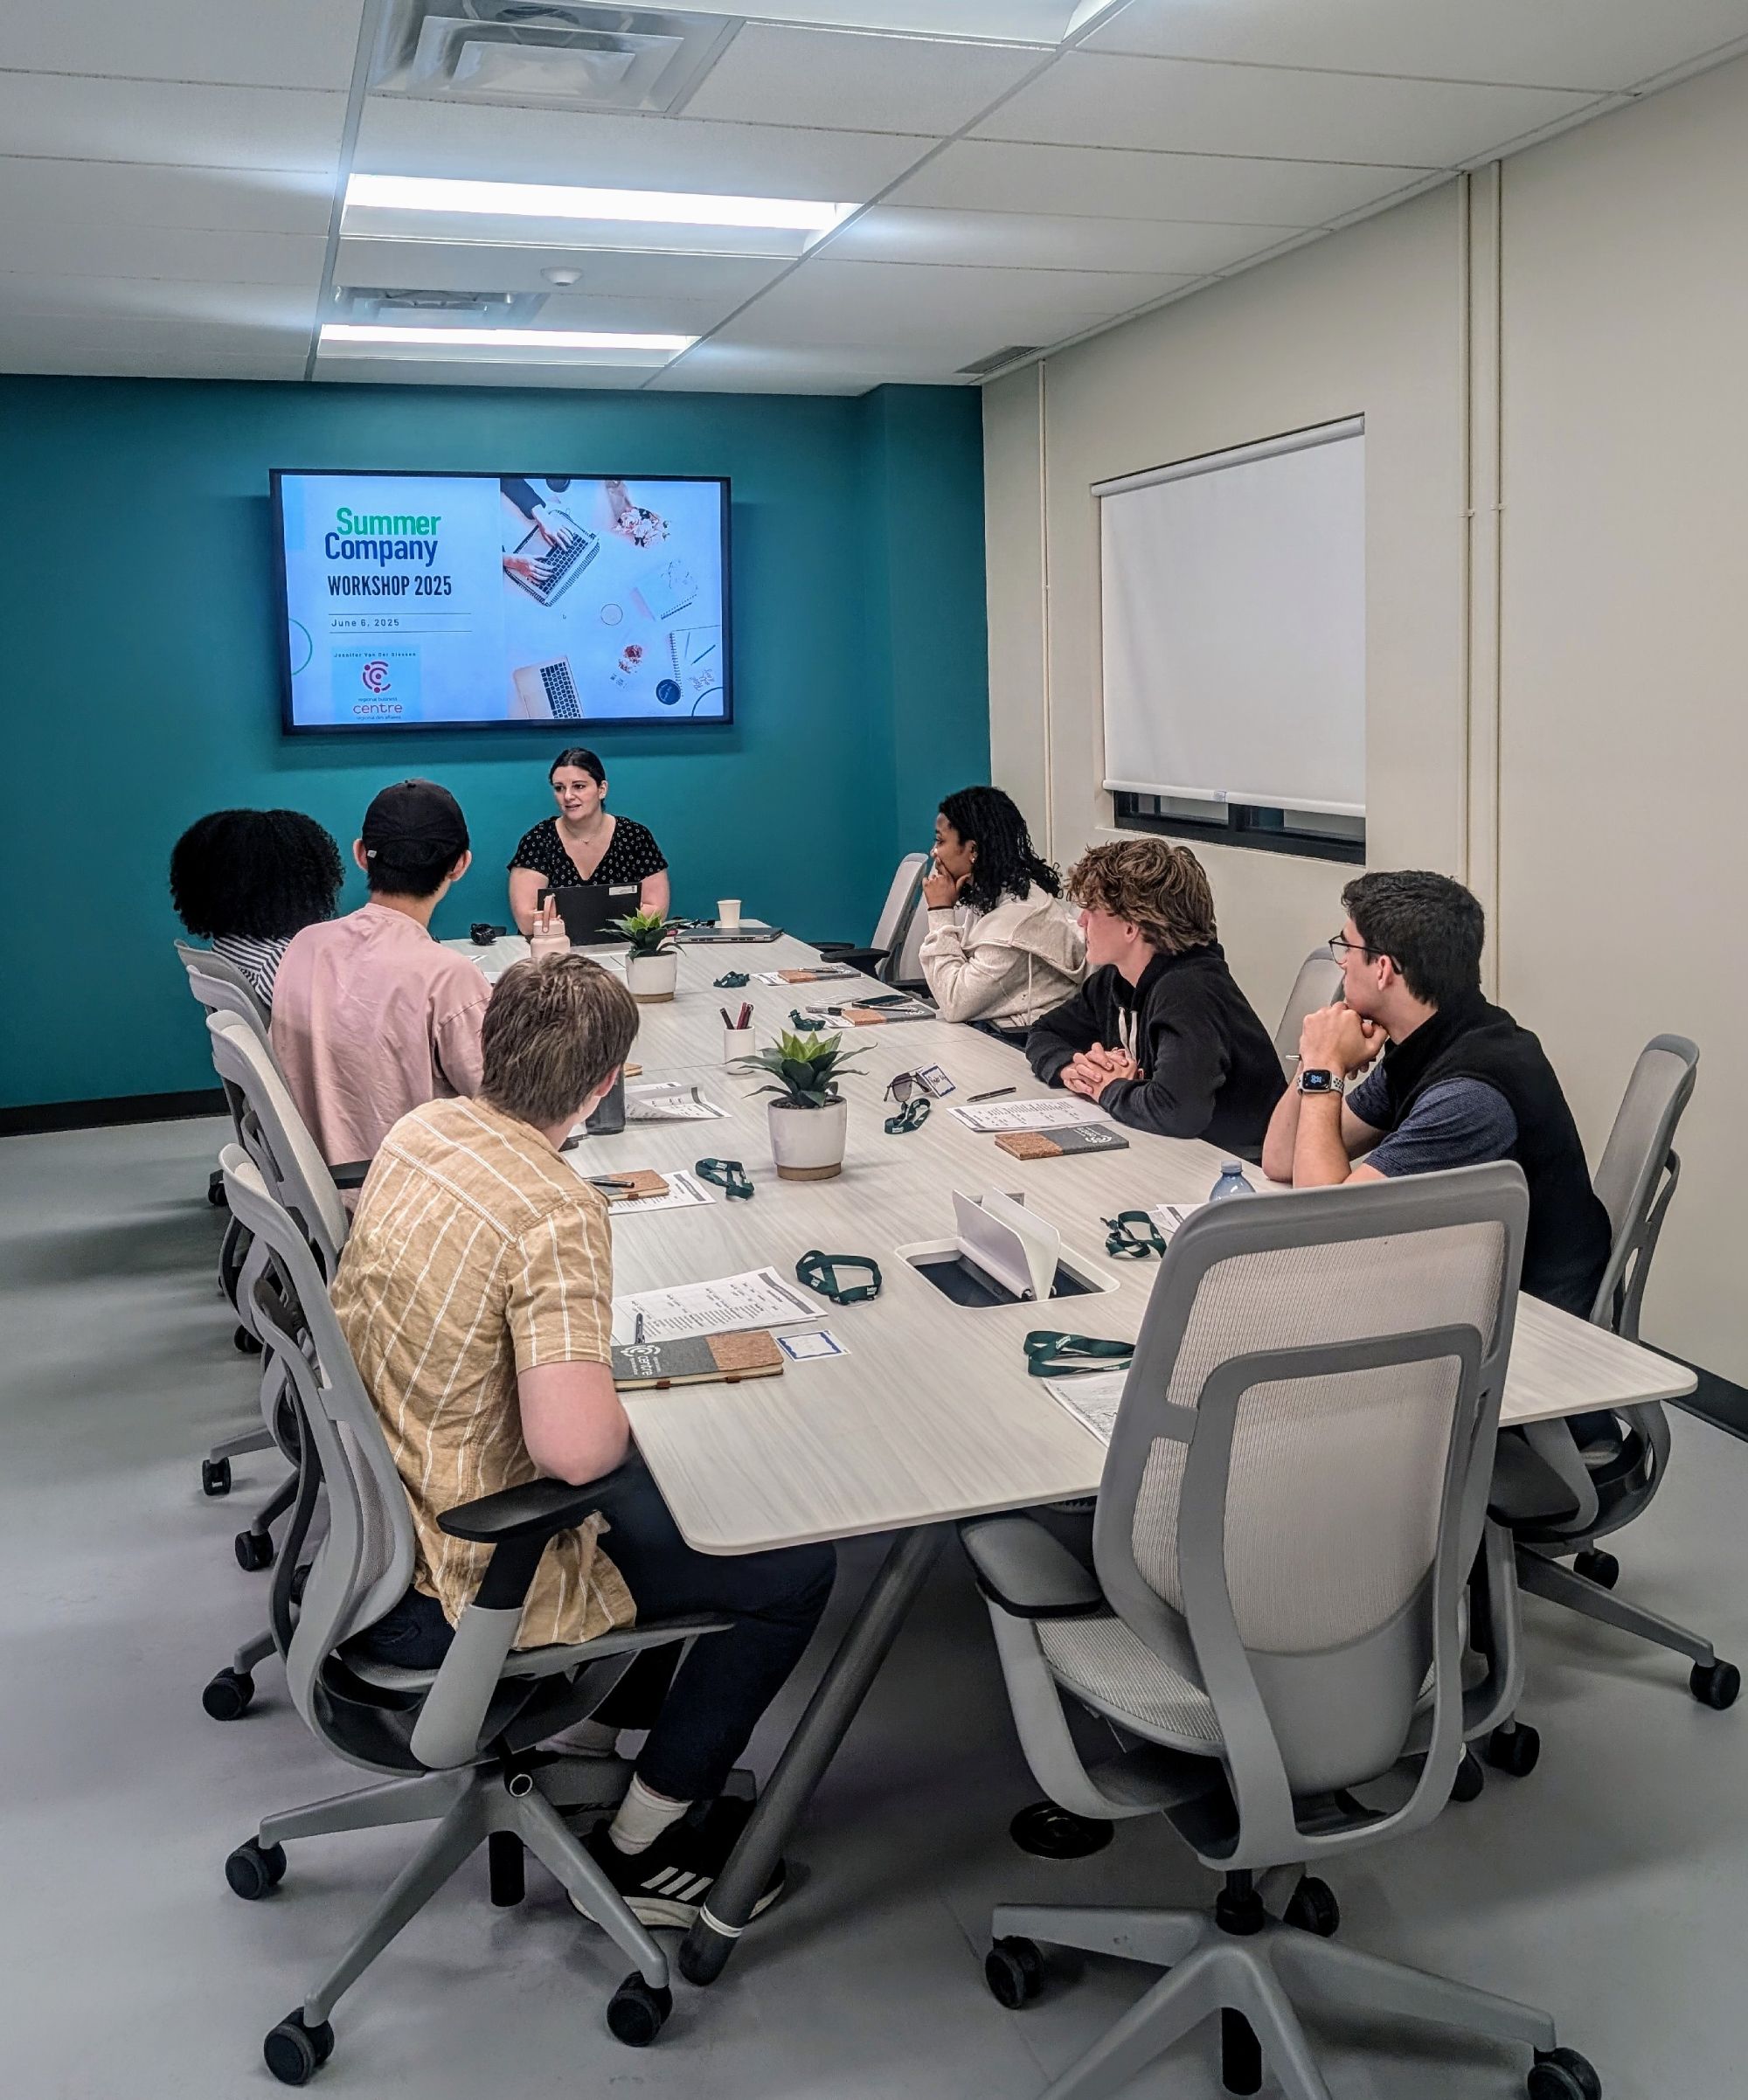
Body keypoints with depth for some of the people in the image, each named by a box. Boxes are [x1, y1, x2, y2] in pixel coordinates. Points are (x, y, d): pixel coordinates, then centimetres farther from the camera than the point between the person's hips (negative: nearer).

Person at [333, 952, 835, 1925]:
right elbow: (574, 1447, -37)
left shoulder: (421, 1129, -3)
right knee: (795, 1566, 4)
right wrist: (628, 1410, -14)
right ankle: (640, 1847, 15)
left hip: (370, 1518, 9)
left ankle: (588, 1739, 35)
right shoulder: (556, 1213, -30)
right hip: (446, 1590, -9)